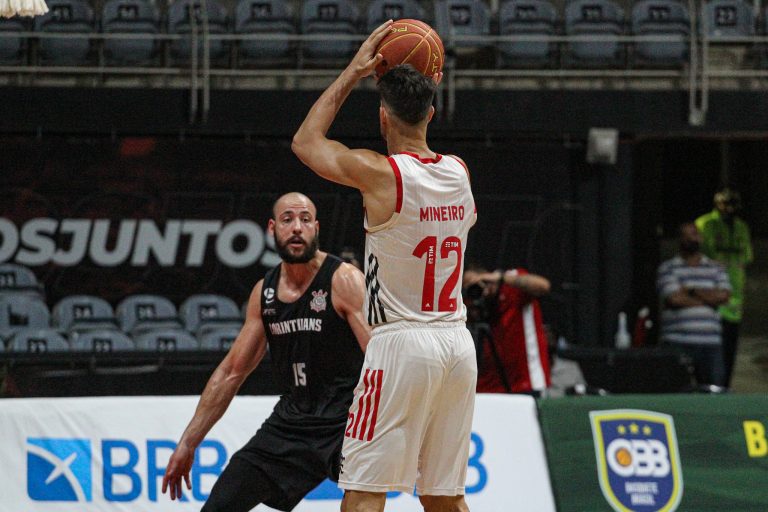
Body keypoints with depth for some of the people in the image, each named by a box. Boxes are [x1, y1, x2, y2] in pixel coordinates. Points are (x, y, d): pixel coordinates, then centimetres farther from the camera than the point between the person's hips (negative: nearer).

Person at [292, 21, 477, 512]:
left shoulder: (378, 173, -11)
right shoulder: (460, 172, 6)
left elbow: (306, 140, 8)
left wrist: (352, 73, 12)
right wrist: (425, 91, 24)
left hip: (402, 343, -6)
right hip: (458, 342, 6)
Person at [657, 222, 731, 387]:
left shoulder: (716, 269, 17)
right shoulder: (667, 268, 7)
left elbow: (724, 296, 0)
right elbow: (674, 299, -9)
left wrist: (690, 291, -2)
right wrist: (709, 299, -1)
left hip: (710, 342, 3)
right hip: (678, 342, -3)